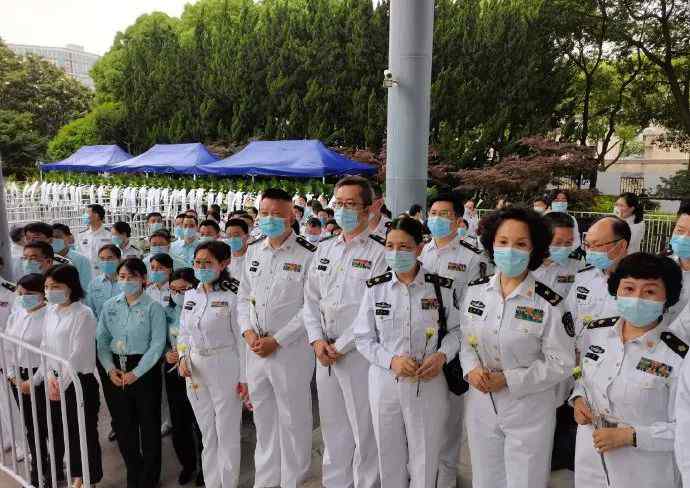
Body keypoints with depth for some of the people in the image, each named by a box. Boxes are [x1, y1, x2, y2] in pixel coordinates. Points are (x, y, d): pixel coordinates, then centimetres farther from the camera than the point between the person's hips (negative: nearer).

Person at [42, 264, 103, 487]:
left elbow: (78, 353, -18)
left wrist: (63, 383, -14)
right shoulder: (50, 311, 6)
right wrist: (50, 376, -4)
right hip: (56, 380, 7)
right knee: (56, 427, 16)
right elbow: (45, 346, 7)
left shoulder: (83, 314, -16)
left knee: (83, 431, 5)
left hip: (79, 381, -7)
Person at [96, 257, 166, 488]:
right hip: (115, 369, 4)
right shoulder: (109, 306, 5)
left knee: (148, 423, 6)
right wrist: (110, 368, -7)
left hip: (145, 368, -4)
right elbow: (101, 340, 6)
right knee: (123, 424, 12)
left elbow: (157, 345, -12)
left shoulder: (153, 307, -8)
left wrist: (136, 373, -16)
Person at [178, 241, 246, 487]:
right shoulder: (190, 296, 7)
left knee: (227, 433, 6)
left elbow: (241, 339, -11)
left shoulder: (231, 296, -12)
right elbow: (184, 333, 16)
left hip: (225, 368, -6)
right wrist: (183, 358, -2)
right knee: (207, 434, 17)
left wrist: (244, 378, -11)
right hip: (195, 371, 6)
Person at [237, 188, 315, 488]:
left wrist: (277, 340, -14)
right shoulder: (253, 251, 9)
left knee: (293, 418, 7)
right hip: (255, 348, 6)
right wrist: (248, 331, -1)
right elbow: (244, 297, 14)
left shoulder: (307, 255, -10)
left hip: (291, 348, -5)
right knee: (263, 417, 18)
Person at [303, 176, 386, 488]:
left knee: (364, 430, 5)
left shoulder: (379, 252, -7)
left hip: (360, 353, -5)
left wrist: (341, 346, -12)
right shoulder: (324, 249, 11)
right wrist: (317, 341, -1)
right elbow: (311, 299, 11)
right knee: (333, 428, 17)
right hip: (324, 353, 5)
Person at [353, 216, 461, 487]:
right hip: (384, 382, 1)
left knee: (425, 461, 13)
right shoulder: (375, 287, -3)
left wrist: (442, 355, -13)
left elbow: (456, 329, 5)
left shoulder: (442, 287, -6)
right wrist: (391, 360, -16)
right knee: (389, 459, 17)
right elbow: (364, 338, 0)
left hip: (429, 382, -1)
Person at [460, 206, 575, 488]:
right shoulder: (475, 291, -3)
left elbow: (561, 364, -12)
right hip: (481, 406, 3)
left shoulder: (549, 303, -15)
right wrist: (471, 369, -11)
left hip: (528, 413, -3)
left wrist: (508, 379, -19)